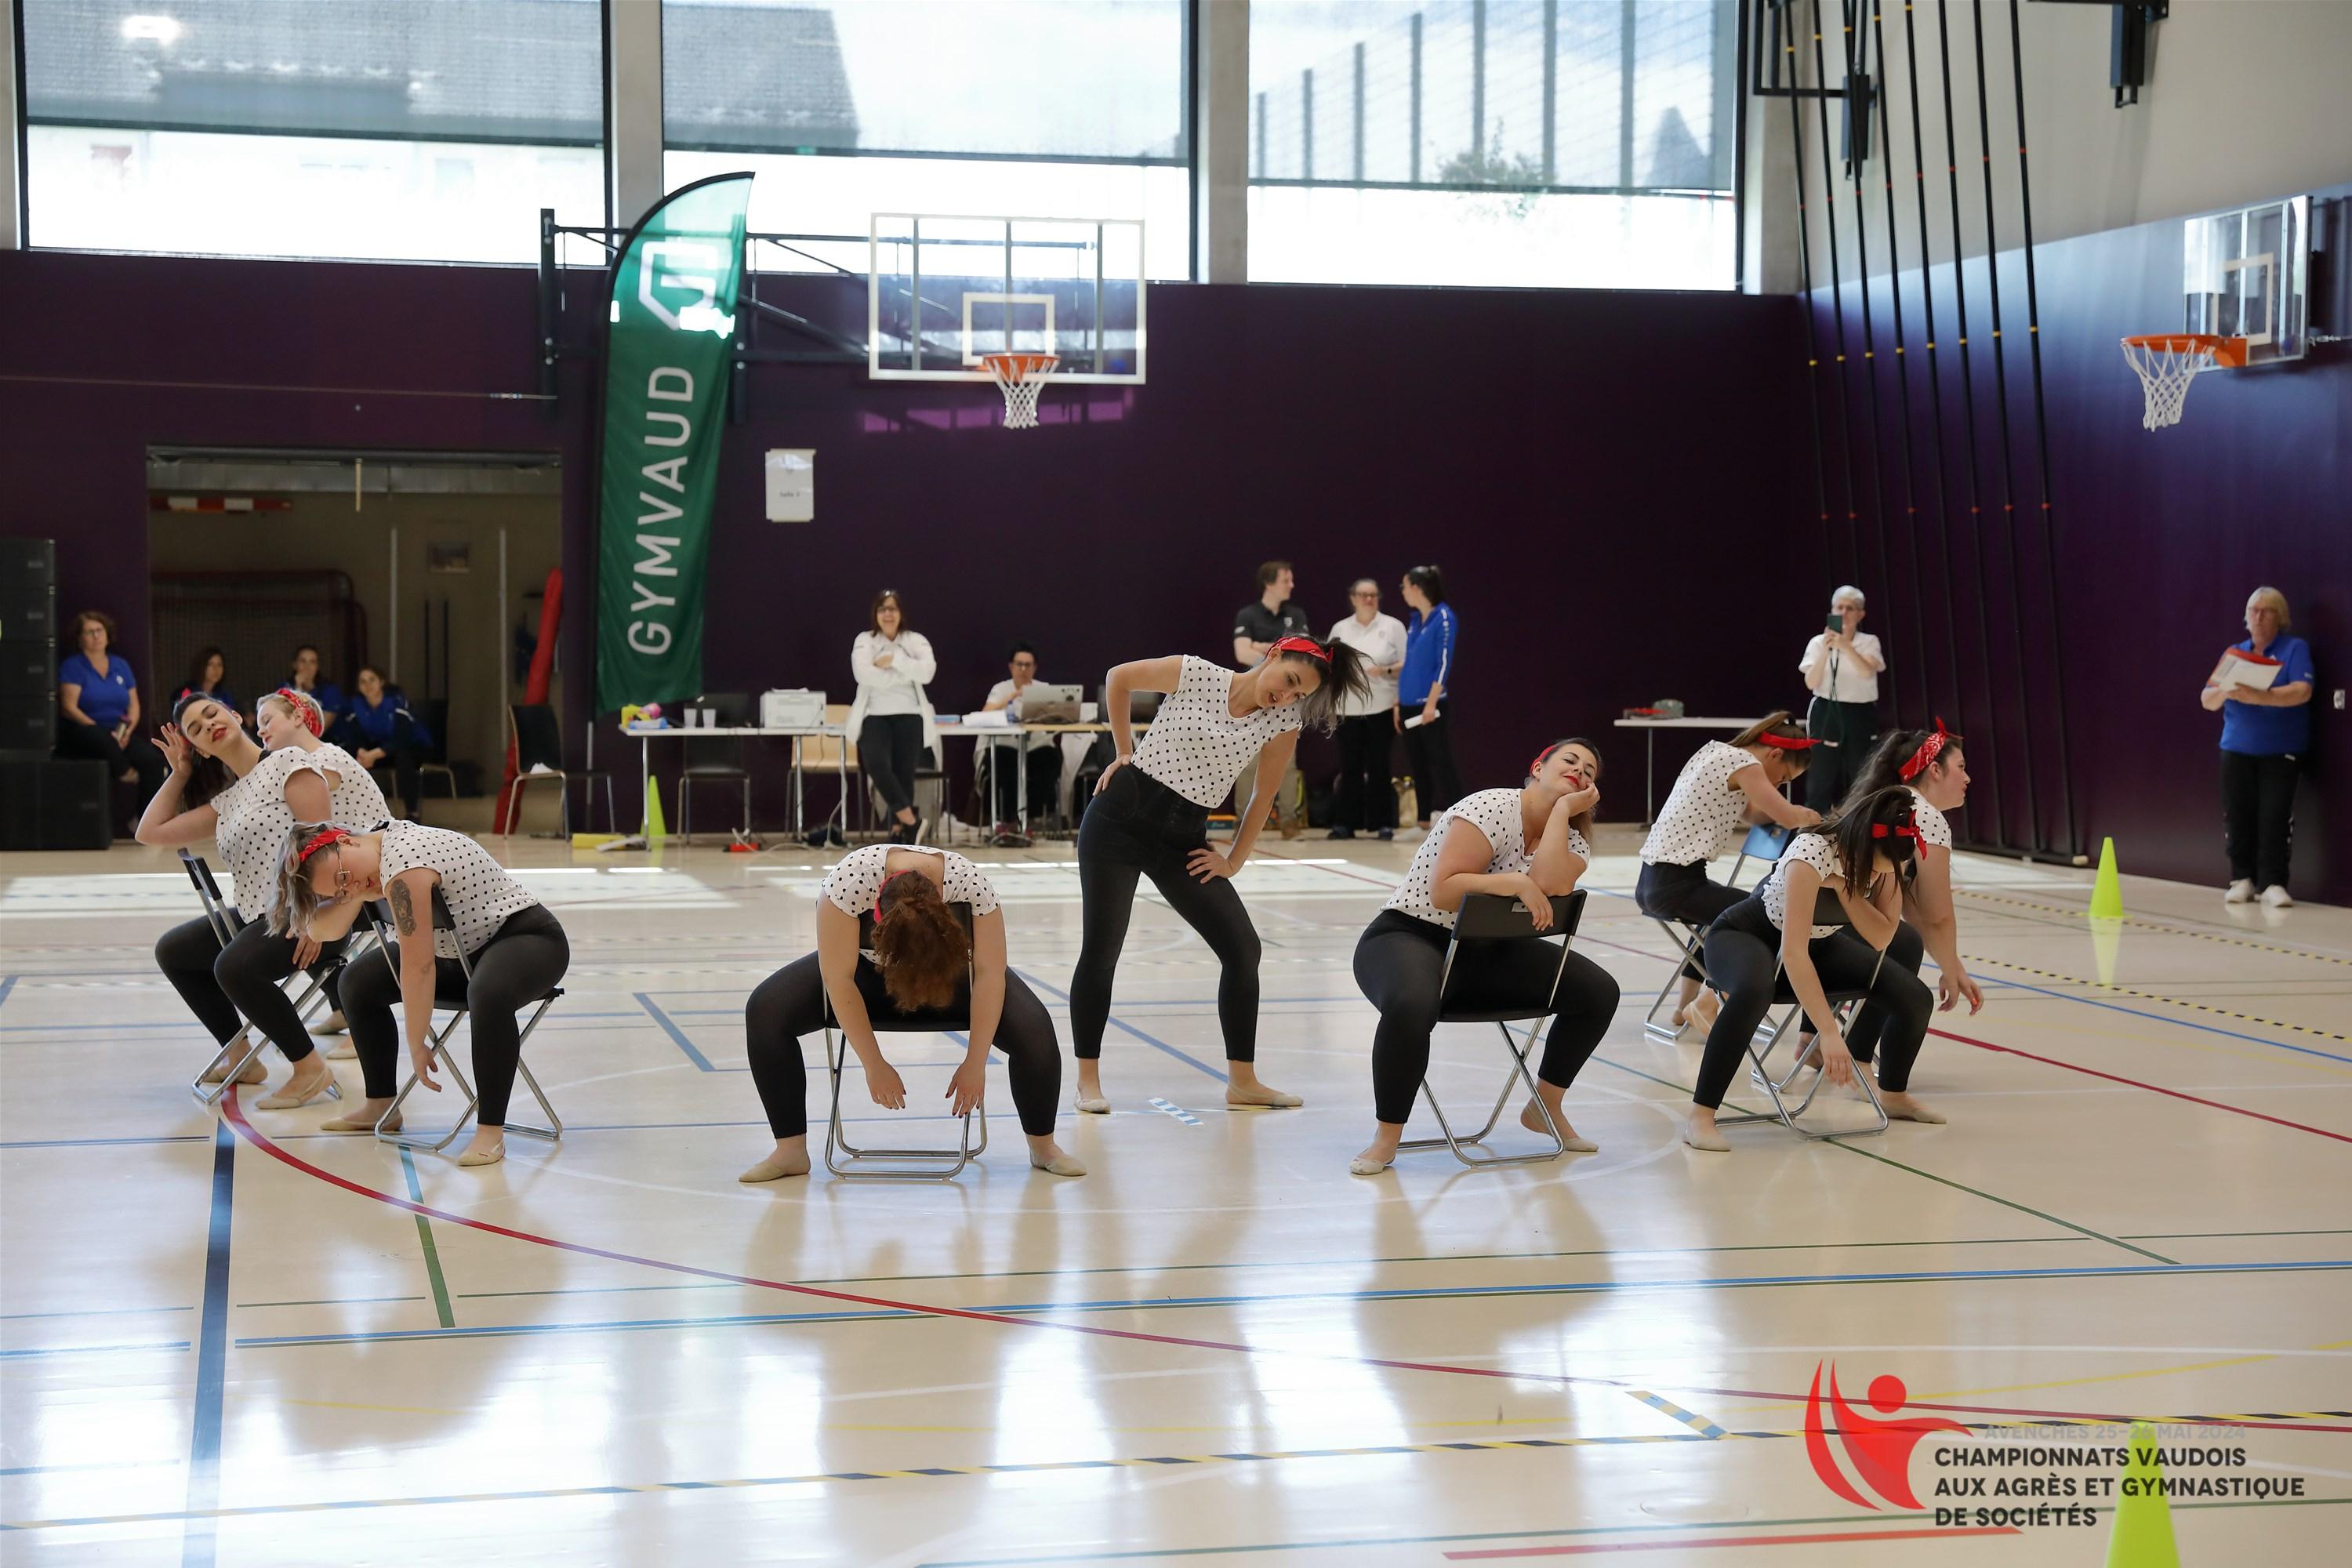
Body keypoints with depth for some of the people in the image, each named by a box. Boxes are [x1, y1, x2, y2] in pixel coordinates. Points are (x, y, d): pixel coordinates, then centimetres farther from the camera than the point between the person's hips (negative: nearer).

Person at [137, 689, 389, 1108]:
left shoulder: (290, 761, -7)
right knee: (172, 951, 16)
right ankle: (240, 1057, 22)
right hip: (260, 915, 10)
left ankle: (310, 1069, -18)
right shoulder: (225, 802, 17)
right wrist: (179, 773, 20)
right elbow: (151, 832, 22)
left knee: (234, 966, -32)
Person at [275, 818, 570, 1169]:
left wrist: (418, 1047, -23)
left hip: (528, 938, -10)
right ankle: (381, 1107, 18)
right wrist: (357, 895, -19)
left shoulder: (403, 866, -28)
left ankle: (490, 1131, -35)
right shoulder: (375, 857, 0)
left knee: (489, 994, -42)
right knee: (360, 982, 9)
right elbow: (324, 930, 0)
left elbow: (417, 968, -29)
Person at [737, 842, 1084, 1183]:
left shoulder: (972, 884, -36)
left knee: (1033, 1027, -25)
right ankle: (790, 1150, -9)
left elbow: (989, 974, -27)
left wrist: (975, 1064, -27)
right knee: (766, 1011, -23)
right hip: (868, 966, 0)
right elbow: (838, 978, -32)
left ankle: (1042, 1146, 2)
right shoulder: (849, 880, -39)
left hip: (952, 968, 0)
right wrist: (875, 1066, -29)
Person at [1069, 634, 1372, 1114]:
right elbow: (1118, 678, 4)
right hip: (1119, 820, -4)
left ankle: (1242, 1081, 8)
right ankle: (1088, 1078, 11)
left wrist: (1233, 860, 5)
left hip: (1184, 841, 4)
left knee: (1242, 948, -2)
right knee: (1100, 952, -3)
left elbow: (1262, 797, 7)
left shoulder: (1285, 722, -4)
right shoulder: (1195, 674, -11)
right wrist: (1124, 753, 5)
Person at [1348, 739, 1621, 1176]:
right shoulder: (1493, 809, -16)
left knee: (1597, 991, -6)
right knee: (1412, 1006, -41)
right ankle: (1386, 1137, -21)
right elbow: (1443, 892, -23)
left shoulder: (1573, 843, 5)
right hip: (1409, 938, -7)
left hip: (1485, 953, 7)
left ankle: (1545, 1107, 13)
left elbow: (1549, 888, -20)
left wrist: (1562, 810, -15)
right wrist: (1516, 882, -28)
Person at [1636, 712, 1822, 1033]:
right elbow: (1788, 817, -15)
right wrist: (1812, 817, 6)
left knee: (1722, 911, 33)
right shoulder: (1743, 762, -10)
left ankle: (1686, 1005, 36)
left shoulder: (1717, 752, 18)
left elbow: (1750, 812, 19)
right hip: (1676, 885, -10)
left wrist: (1798, 814, 4)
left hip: (1651, 882, 10)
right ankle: (1706, 1004, 1)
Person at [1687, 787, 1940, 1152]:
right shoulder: (1813, 853, -36)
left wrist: (1844, 888, -31)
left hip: (1819, 943, 7)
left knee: (1915, 999, -8)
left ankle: (1893, 1095, 20)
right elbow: (1793, 953, -39)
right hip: (1744, 937, -7)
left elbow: (1881, 939, -16)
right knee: (1754, 991, -42)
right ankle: (1700, 1116, -34)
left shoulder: (1888, 858, -16)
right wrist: (1829, 1033, -43)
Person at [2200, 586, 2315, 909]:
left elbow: (2302, 691, -17)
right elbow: (2208, 700, 7)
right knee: (2238, 816, 0)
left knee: (2275, 817, -11)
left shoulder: (2295, 649, -1)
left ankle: (2272, 884, -10)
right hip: (2237, 750, 4)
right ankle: (2242, 879, 11)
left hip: (2281, 751, -4)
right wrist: (2225, 691, -17)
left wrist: (2257, 696, -27)